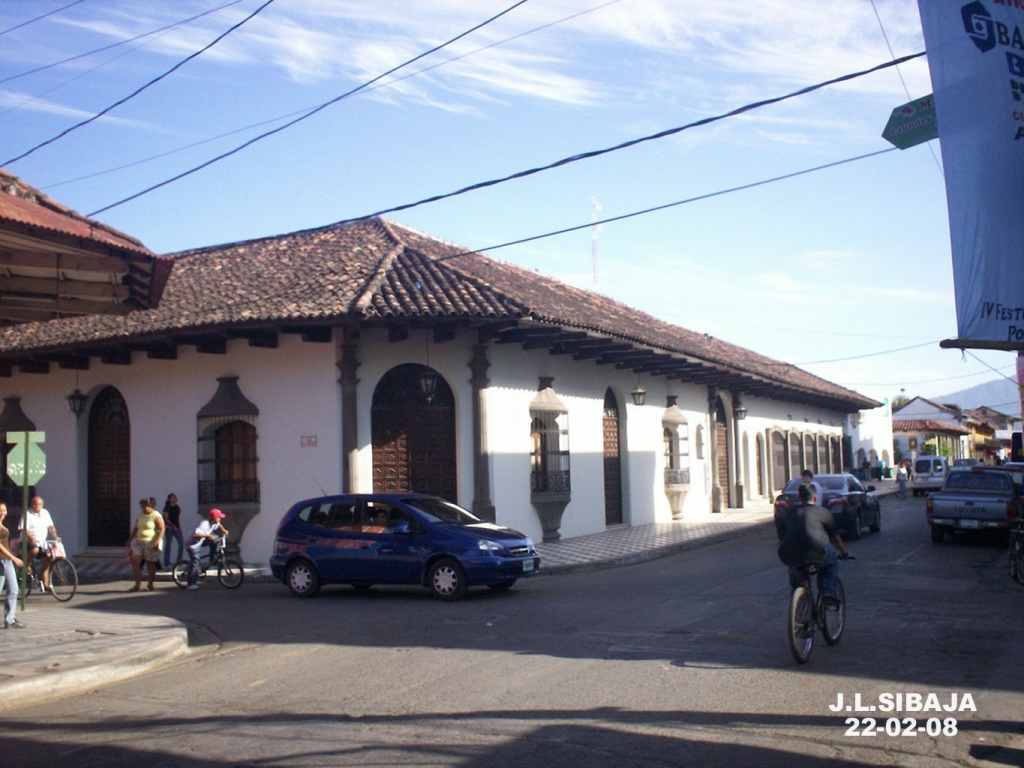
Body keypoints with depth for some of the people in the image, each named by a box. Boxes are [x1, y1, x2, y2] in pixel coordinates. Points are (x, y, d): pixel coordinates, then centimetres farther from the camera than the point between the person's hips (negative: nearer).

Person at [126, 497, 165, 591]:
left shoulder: (156, 516, -8)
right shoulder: (140, 515, 12)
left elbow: (161, 530, -12)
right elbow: (135, 529, 19)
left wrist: (157, 541, -23)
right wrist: (129, 541, 16)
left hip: (151, 543, -6)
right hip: (139, 542, 6)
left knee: (150, 563, 2)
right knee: (135, 561, -6)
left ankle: (150, 584, 17)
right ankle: (138, 584, 0)